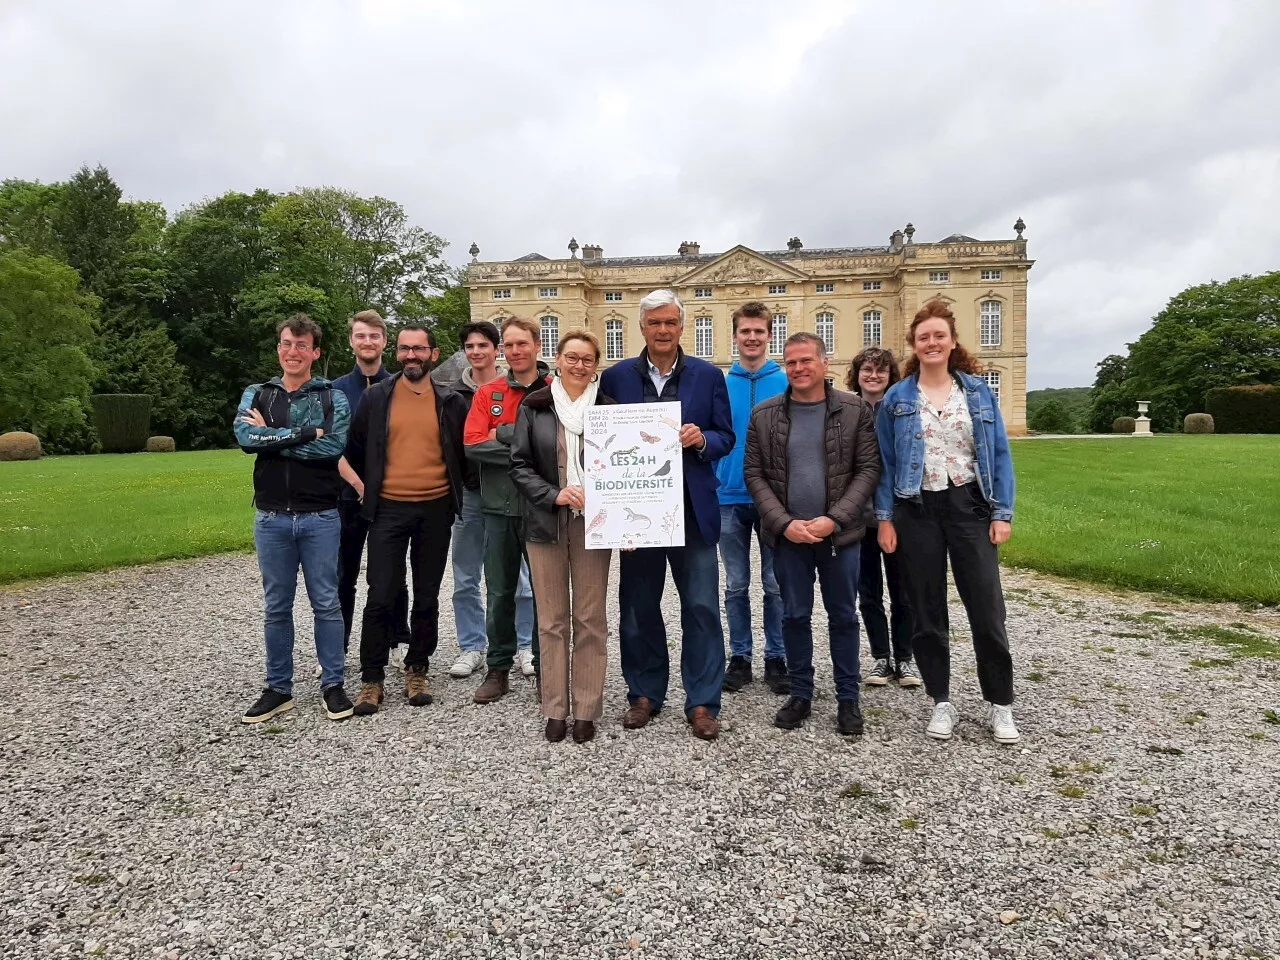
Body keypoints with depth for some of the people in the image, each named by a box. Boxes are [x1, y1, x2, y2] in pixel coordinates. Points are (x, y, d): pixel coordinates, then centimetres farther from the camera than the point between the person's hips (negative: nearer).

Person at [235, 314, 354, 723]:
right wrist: (307, 434, -16)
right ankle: (278, 688, 23)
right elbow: (245, 437, -12)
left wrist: (272, 437, -12)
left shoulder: (333, 397, 1)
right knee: (276, 608, 11)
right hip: (271, 517, 2)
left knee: (326, 604, 5)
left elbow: (334, 445, -17)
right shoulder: (256, 394, 8)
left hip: (320, 517, -2)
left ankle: (332, 685, 18)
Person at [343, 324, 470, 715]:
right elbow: (356, 450, 10)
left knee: (427, 597, 9)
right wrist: (366, 492, 11)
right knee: (380, 597, -2)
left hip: (435, 509, 1)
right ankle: (372, 679, 11)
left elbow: (464, 454, 12)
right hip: (388, 509, -1)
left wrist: (455, 491, 9)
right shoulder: (375, 398, 3)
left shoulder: (451, 402, 4)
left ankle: (417, 669, 24)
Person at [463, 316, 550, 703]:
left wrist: (503, 433, -15)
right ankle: (498, 668, 24)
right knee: (500, 592, 11)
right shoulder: (487, 393, 5)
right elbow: (472, 444, -8)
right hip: (500, 506, 2)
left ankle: (545, 665, 22)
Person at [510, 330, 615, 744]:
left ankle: (586, 709, 15)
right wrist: (555, 494, -14)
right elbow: (519, 465, 1)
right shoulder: (534, 407, 4)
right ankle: (555, 709, 17)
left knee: (590, 619, 4)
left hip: (592, 524, 0)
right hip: (546, 524, 0)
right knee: (552, 620, 7)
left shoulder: (607, 408, 4)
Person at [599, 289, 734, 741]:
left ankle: (702, 702, 14)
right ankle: (644, 694, 27)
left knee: (702, 607, 1)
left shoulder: (708, 376, 4)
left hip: (692, 509, -1)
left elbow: (726, 437, 5)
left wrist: (702, 439, -15)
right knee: (638, 607, 11)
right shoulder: (616, 376, 5)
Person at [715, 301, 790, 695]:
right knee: (736, 585, 11)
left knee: (776, 585, 8)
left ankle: (776, 658, 21)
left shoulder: (788, 383, -2)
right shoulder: (720, 385, 2)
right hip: (730, 498, 1)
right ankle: (739, 657, 23)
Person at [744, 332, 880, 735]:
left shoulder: (855, 410, -2)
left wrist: (834, 519, -14)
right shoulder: (764, 415, 1)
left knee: (843, 616, 9)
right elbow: (754, 474, 0)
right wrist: (784, 523, -11)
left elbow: (868, 469, -4)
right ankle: (801, 695, 24)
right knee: (794, 616, 9)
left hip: (840, 534, -1)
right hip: (787, 535, 1)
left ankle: (848, 698, 23)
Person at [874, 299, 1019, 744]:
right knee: (927, 611, 6)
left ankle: (1000, 704, 15)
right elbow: (884, 463, 3)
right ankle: (941, 702, 20)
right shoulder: (896, 399, 3)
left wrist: (1002, 513, -3)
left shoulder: (978, 391, 5)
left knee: (987, 608, -1)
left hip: (970, 506, 0)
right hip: (918, 511, 0)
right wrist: (885, 519, -4)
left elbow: (999, 455, 4)